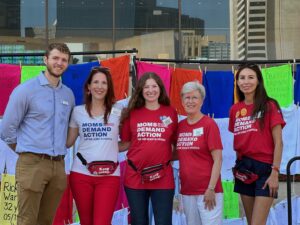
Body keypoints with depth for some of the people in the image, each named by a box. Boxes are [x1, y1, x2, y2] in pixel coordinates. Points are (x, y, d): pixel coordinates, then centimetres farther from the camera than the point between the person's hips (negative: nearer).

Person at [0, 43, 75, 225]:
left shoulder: (69, 94, 12)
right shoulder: (25, 90, -4)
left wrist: (58, 149, 13)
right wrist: (28, 152, 4)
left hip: (58, 166, 5)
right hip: (32, 164, -5)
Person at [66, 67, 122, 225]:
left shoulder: (118, 111, 2)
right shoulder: (78, 112, 6)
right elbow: (68, 142, 12)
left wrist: (112, 147, -4)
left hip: (109, 176, -2)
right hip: (81, 174, 2)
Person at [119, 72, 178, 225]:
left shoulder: (171, 113, 2)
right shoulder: (132, 113, 3)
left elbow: (176, 142, 10)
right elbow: (125, 143, 9)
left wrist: (170, 158, -4)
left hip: (163, 178, -1)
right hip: (135, 176, 1)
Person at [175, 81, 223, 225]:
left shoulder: (209, 124, -7)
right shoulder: (180, 126, 8)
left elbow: (217, 160, -11)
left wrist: (211, 189, -16)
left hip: (207, 190, -6)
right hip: (187, 191, 6)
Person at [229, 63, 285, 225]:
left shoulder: (269, 106, -6)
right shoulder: (235, 109, 8)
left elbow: (278, 142, -9)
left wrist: (275, 172, -14)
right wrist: (239, 164, 3)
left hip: (264, 168, -5)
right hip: (244, 168, 5)